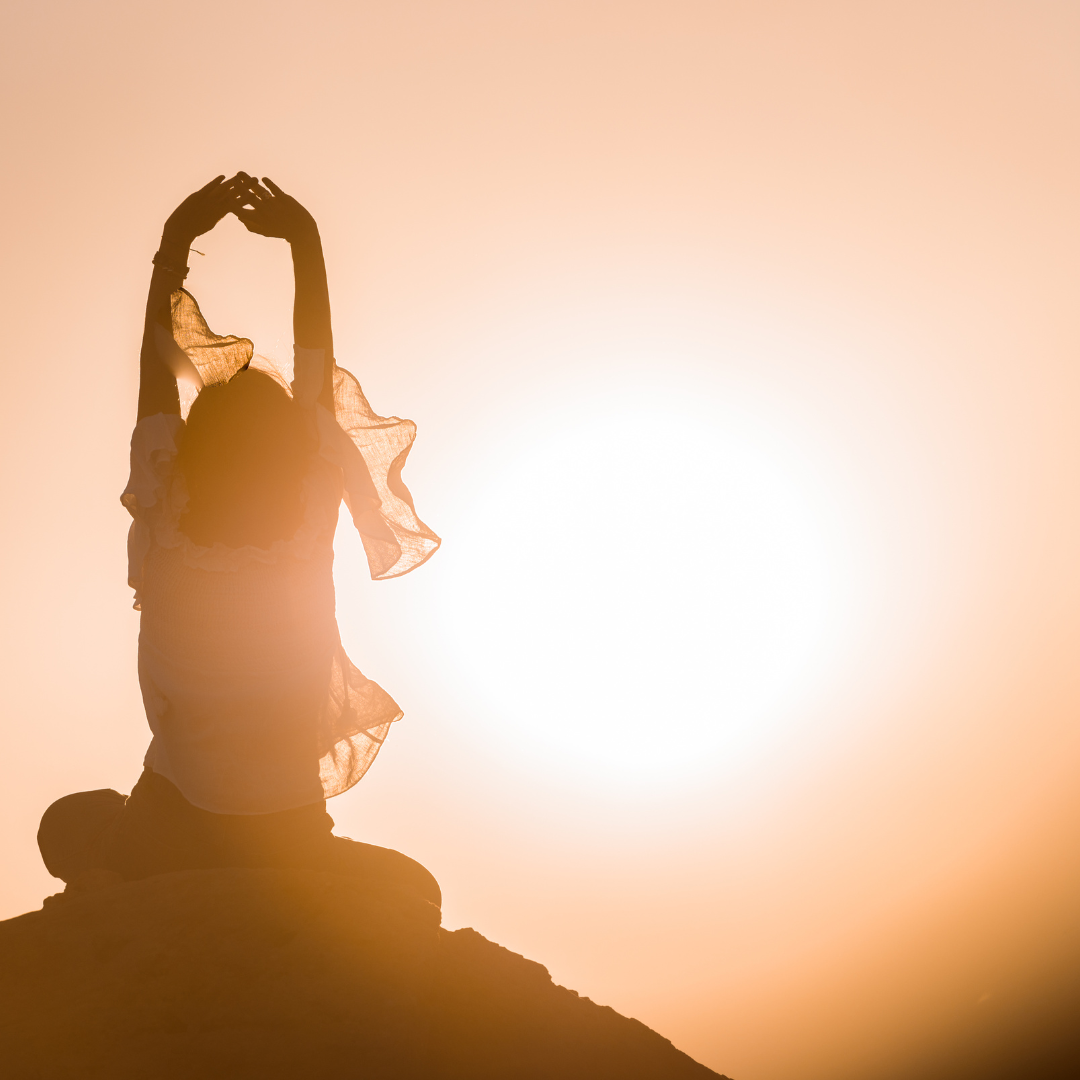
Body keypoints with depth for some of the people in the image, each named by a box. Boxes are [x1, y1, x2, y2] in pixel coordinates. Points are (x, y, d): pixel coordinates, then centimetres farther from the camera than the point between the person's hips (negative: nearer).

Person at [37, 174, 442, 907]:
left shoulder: (166, 537, -15)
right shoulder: (307, 535, -17)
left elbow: (158, 362, -5)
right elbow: (317, 378, -6)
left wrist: (176, 241, -1)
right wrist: (307, 244, -1)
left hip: (165, 840, 2)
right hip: (289, 847, -1)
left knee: (70, 824, 34)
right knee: (414, 891, 26)